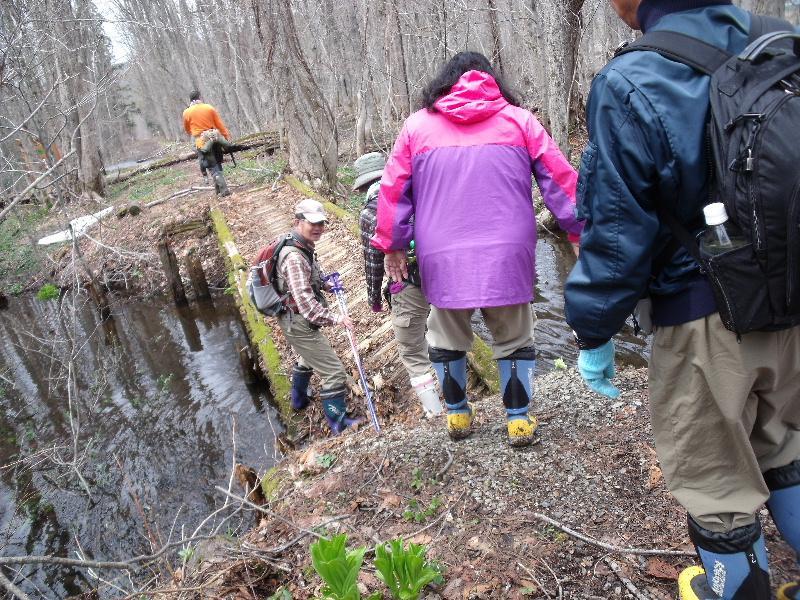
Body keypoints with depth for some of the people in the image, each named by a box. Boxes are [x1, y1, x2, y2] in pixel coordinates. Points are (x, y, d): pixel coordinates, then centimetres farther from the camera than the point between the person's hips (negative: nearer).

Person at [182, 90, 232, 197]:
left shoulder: (187, 113, 0)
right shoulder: (209, 108, 2)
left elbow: (187, 129, 14)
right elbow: (220, 124, 1)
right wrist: (227, 137, 6)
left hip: (202, 142, -2)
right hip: (214, 138, 2)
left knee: (213, 167, -1)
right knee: (217, 164, 18)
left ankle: (224, 190, -9)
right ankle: (218, 187, 22)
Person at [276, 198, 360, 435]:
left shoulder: (303, 248, 5)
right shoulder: (294, 257, -27)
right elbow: (304, 299, -35)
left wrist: (324, 285, 6)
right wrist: (334, 319, -40)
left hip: (294, 320, 11)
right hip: (299, 323, -11)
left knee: (308, 358, 34)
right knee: (334, 371, -9)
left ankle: (299, 399, 56)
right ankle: (338, 423, 1)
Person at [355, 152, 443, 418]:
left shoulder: (370, 212, -3)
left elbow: (373, 261, -1)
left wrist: (374, 297, 12)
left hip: (410, 287, -4)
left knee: (413, 354, 10)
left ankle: (434, 410, 13)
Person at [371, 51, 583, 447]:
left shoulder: (417, 125, 11)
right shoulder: (519, 120, 9)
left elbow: (394, 190, 9)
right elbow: (560, 181, 6)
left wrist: (392, 245, 15)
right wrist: (582, 231, 12)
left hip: (442, 259, 1)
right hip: (507, 255, 0)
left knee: (447, 339, 19)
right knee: (514, 339, 15)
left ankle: (457, 415, 29)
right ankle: (519, 421, 18)